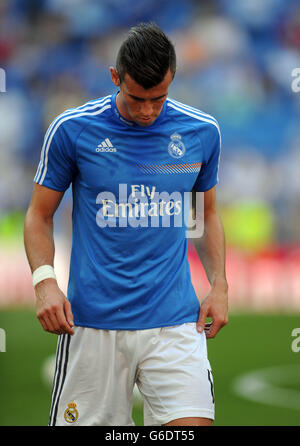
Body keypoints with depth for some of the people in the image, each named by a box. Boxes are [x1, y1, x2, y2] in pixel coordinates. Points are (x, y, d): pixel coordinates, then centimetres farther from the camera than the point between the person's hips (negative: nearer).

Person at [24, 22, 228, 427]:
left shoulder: (202, 132, 4)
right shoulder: (72, 130, -3)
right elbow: (39, 215, 6)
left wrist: (219, 285, 6)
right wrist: (44, 280, -11)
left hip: (175, 322, 1)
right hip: (92, 324, -1)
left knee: (192, 424, -14)